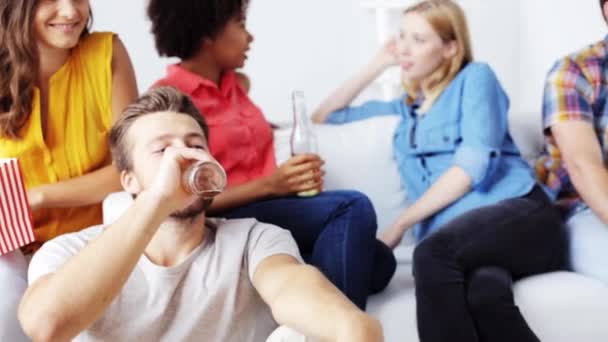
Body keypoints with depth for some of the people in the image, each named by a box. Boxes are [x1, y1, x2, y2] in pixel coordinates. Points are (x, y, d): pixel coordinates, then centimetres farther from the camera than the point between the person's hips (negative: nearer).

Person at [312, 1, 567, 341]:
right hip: (457, 241, 3)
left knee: (432, 253, -39)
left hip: (520, 214, -3)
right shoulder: (405, 108, 30)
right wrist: (379, 64, 27)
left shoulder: (475, 77, 12)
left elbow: (475, 162, -4)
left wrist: (400, 224, -6)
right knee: (482, 290, -39)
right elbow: (324, 117, 35)